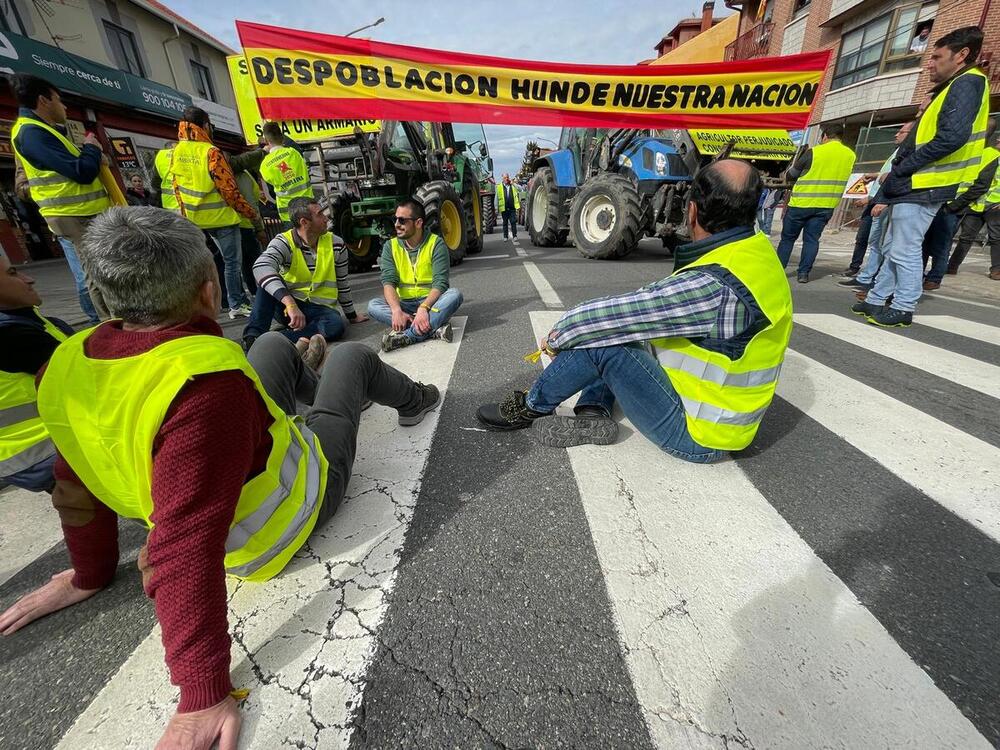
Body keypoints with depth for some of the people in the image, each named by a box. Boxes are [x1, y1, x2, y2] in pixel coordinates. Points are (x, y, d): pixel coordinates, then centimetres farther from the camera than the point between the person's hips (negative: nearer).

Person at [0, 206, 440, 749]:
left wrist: (90, 574, 12)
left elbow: (76, 487, -4)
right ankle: (414, 400, 43)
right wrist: (202, 697, -30)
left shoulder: (70, 363, -16)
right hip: (292, 510, -6)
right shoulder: (209, 381, -41)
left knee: (276, 344, 24)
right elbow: (189, 550, -40)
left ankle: (313, 390, 57)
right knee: (352, 355, 12)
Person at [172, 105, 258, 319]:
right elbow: (229, 191, -17)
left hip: (196, 219, 7)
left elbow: (177, 188, 10)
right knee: (232, 262, 1)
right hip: (221, 217, -7)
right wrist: (250, 212, -6)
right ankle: (237, 306, 5)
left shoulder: (176, 152, 5)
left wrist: (186, 212, 19)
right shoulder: (211, 153, -17)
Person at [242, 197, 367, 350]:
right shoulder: (283, 242, -14)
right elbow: (261, 267, -35)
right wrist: (290, 303, -51)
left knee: (336, 325, -35)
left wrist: (352, 316, 15)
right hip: (287, 305, -1)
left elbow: (343, 284, 8)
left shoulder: (336, 245, -4)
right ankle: (253, 335, -34)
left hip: (320, 308, 1)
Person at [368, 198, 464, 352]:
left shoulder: (436, 244, -7)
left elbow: (441, 283, -17)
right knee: (373, 306, -23)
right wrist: (396, 310, -30)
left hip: (431, 302, -2)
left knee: (454, 294, -31)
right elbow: (388, 281, -10)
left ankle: (406, 336, -38)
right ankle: (433, 328, -34)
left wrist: (424, 308, -35)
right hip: (404, 304, 3)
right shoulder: (390, 246, 2)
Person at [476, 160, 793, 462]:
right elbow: (661, 297, 4)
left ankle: (532, 407, 4)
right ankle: (593, 413, 3)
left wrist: (559, 334, -8)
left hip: (697, 433, -8)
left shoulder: (714, 288, -31)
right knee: (612, 330, 10)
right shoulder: (755, 250, -1)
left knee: (601, 340, -17)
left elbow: (618, 313, -25)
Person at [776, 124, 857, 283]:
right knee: (812, 239, 8)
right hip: (826, 206, 4)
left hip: (802, 203, -4)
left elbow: (791, 174, -1)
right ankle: (803, 273, 3)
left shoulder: (813, 152, -9)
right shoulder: (850, 155, 5)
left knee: (788, 238, 6)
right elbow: (840, 176, 17)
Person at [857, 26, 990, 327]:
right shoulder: (953, 88, 23)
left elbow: (952, 138, -20)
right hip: (913, 185, 10)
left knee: (905, 252, -7)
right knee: (892, 248, 11)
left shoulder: (967, 83, -7)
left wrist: (899, 169, -15)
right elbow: (923, 138, 22)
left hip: (922, 187, -10)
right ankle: (876, 300, 18)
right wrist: (897, 173, 12)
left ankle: (902, 310, -1)